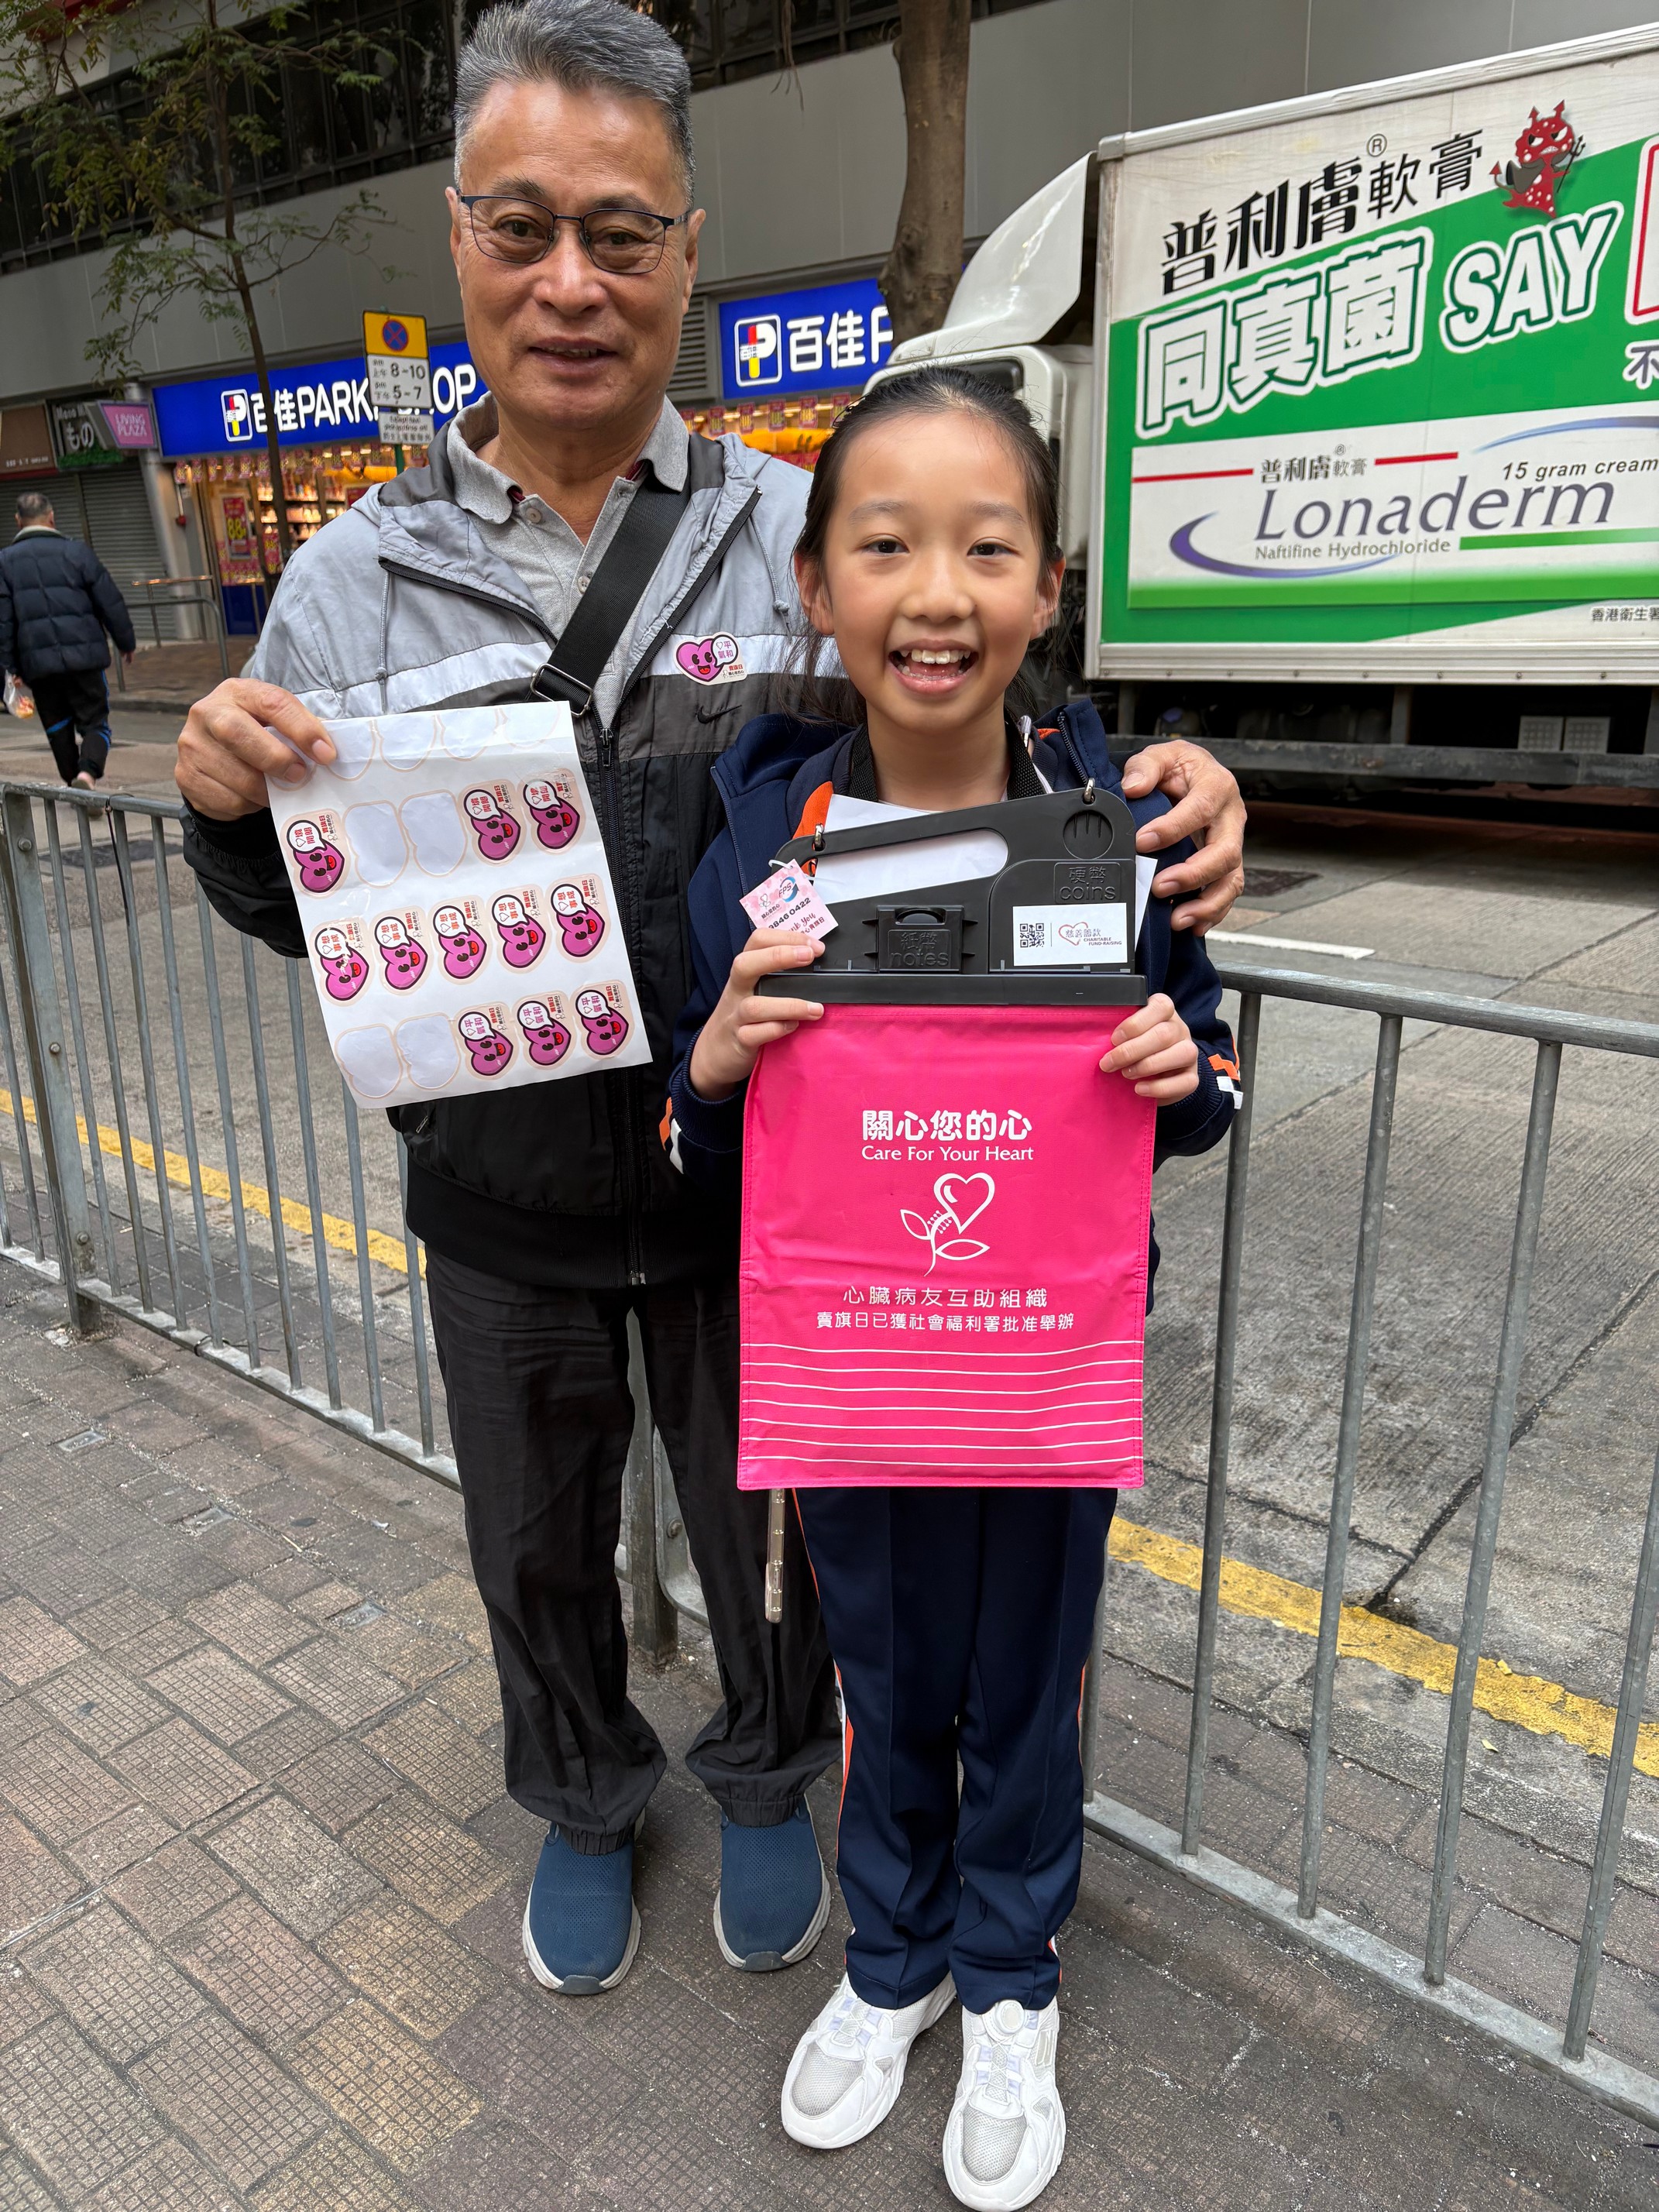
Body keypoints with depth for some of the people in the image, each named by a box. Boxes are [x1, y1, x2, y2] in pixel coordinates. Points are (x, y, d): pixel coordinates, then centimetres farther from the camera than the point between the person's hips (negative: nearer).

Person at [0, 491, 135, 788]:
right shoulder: (76, 551, -1)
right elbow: (111, 602, 1)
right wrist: (126, 642, 14)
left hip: (38, 663, 2)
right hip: (83, 655, -2)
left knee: (58, 728, 17)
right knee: (94, 722, 3)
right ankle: (88, 772, -23)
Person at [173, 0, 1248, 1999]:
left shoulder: (800, 534, -7)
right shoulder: (357, 575, -3)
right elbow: (305, 915, 4)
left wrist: (1163, 804, -24)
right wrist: (234, 810, -18)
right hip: (498, 1197, 2)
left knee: (766, 1521, 21)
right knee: (538, 1547, 23)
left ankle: (767, 1775, 54)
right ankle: (583, 1799, 55)